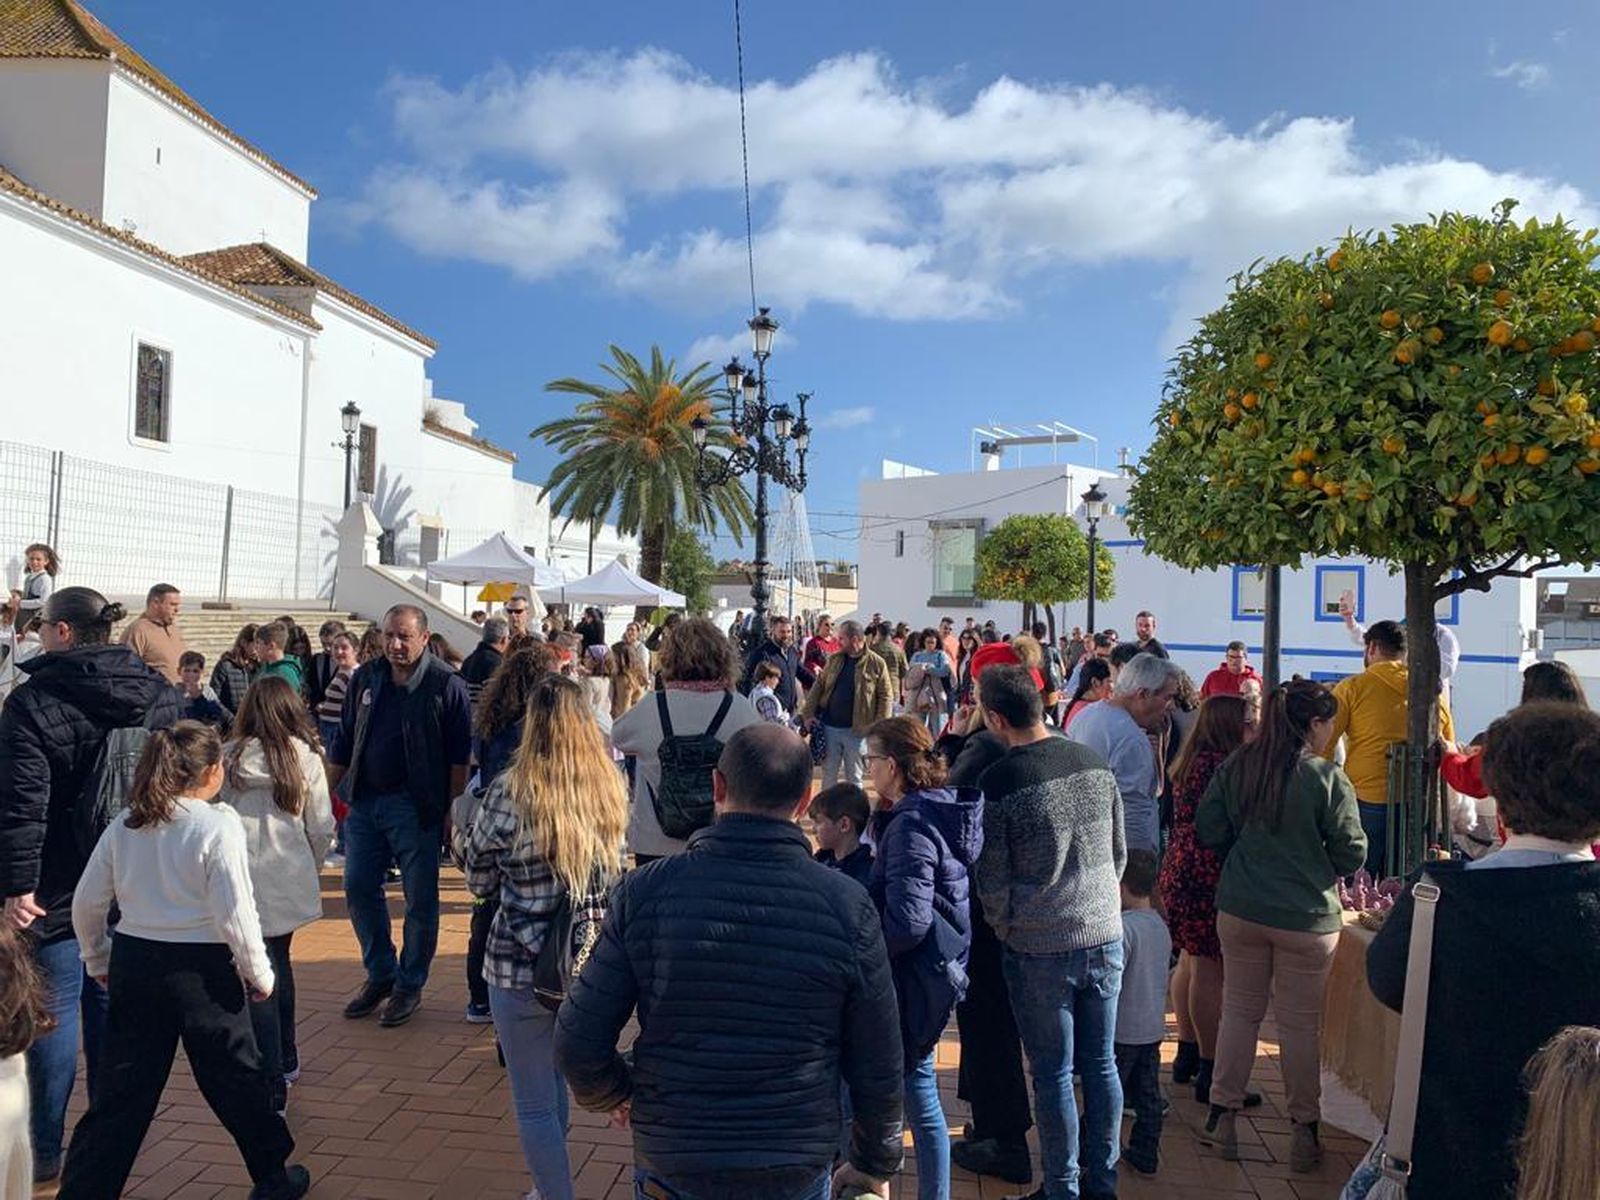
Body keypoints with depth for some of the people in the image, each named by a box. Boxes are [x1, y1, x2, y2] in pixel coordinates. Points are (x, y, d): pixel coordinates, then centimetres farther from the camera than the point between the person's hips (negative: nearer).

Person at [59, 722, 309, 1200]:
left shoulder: (125, 824, 2)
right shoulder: (218, 824, -15)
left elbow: (87, 902, 7)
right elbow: (235, 913, -16)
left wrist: (99, 962, 22)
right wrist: (259, 974, -4)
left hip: (133, 963, 5)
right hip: (201, 969, -4)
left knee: (121, 1089, 15)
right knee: (236, 1079, 12)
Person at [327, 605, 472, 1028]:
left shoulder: (446, 685, -9)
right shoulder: (365, 679, 7)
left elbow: (459, 755, -9)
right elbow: (343, 743, 15)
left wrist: (454, 807, -12)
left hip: (415, 805, -5)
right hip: (363, 800, 6)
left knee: (420, 898, 4)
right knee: (358, 889, 10)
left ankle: (410, 985, 20)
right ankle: (380, 973, 28)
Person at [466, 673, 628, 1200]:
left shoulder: (510, 792, -16)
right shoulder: (610, 788, -5)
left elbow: (479, 881, -3)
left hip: (521, 966, -5)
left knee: (534, 1106, 12)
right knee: (555, 1086, 28)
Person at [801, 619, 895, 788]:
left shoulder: (876, 664, -7)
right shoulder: (834, 659, 5)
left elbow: (886, 697, -7)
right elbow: (818, 686, 10)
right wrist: (809, 713, 1)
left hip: (856, 730, -3)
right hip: (829, 727, 4)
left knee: (854, 776, 10)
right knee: (829, 774, 13)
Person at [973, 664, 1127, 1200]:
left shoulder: (998, 782, -17)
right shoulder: (1095, 762, -2)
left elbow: (992, 879, -11)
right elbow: (1119, 852, 7)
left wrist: (1005, 928, 7)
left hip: (1038, 949, -5)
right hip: (1105, 935, 5)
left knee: (1053, 1075, 8)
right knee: (1101, 1064, 16)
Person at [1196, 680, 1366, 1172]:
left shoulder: (1236, 767, -2)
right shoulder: (1328, 779, -14)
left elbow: (1209, 830, 3)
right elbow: (1352, 855, -8)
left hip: (1239, 909, 4)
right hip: (1306, 918, -3)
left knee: (1239, 1010, 15)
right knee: (1299, 1024, 9)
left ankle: (1223, 1115, 22)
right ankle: (1304, 1130, 22)